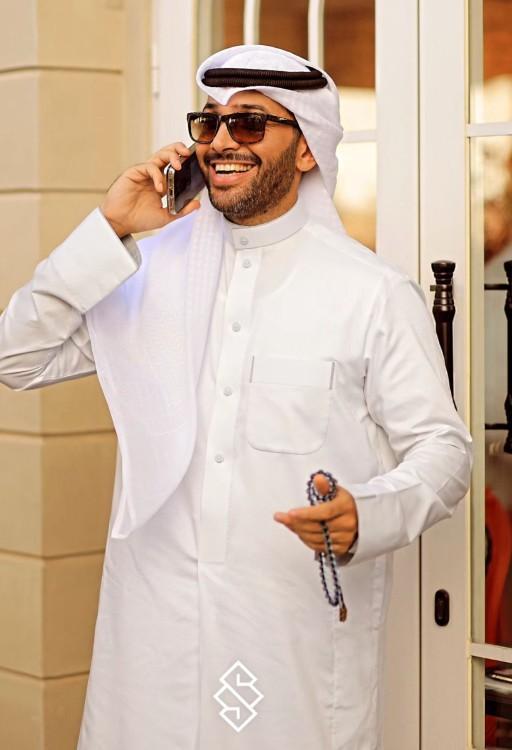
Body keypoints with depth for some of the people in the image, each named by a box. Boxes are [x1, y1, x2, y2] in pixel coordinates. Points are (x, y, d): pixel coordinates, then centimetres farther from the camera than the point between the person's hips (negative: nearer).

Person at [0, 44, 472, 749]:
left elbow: (443, 448, -1)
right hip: (153, 623, 3)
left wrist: (366, 516, -23)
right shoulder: (152, 267, 8)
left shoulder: (374, 292, -3)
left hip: (301, 633, -3)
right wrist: (107, 230, -3)